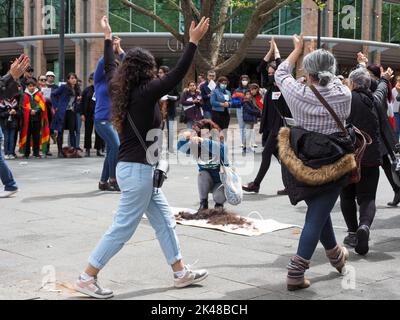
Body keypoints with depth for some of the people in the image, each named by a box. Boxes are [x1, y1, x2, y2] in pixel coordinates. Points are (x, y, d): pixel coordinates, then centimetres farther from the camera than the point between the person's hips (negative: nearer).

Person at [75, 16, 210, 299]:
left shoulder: (123, 90, 6)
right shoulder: (145, 92, -17)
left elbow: (110, 68, 23)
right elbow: (176, 76, -22)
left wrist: (108, 38, 35)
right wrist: (193, 41, -18)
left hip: (139, 168, 10)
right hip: (137, 169, -10)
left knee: (164, 221, 14)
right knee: (123, 228, -3)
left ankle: (181, 273, 21)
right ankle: (87, 278, 4)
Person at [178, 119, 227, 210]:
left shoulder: (220, 145, -22)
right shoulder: (196, 148, -13)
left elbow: (221, 149, -47)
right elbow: (181, 148, -27)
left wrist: (203, 141, -59)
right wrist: (184, 138, -50)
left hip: (221, 182, -3)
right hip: (206, 184, 3)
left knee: (218, 197, -30)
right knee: (203, 173, -28)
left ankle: (219, 203, 9)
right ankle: (203, 203, -9)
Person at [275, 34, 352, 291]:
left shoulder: (298, 94, -9)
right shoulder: (344, 96, -10)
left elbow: (281, 73, 11)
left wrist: (298, 50, 24)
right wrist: (327, 73, 28)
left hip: (303, 163, 2)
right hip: (332, 165, -2)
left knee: (319, 210, 23)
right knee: (316, 218, 0)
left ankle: (336, 255, 44)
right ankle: (295, 273, -3)